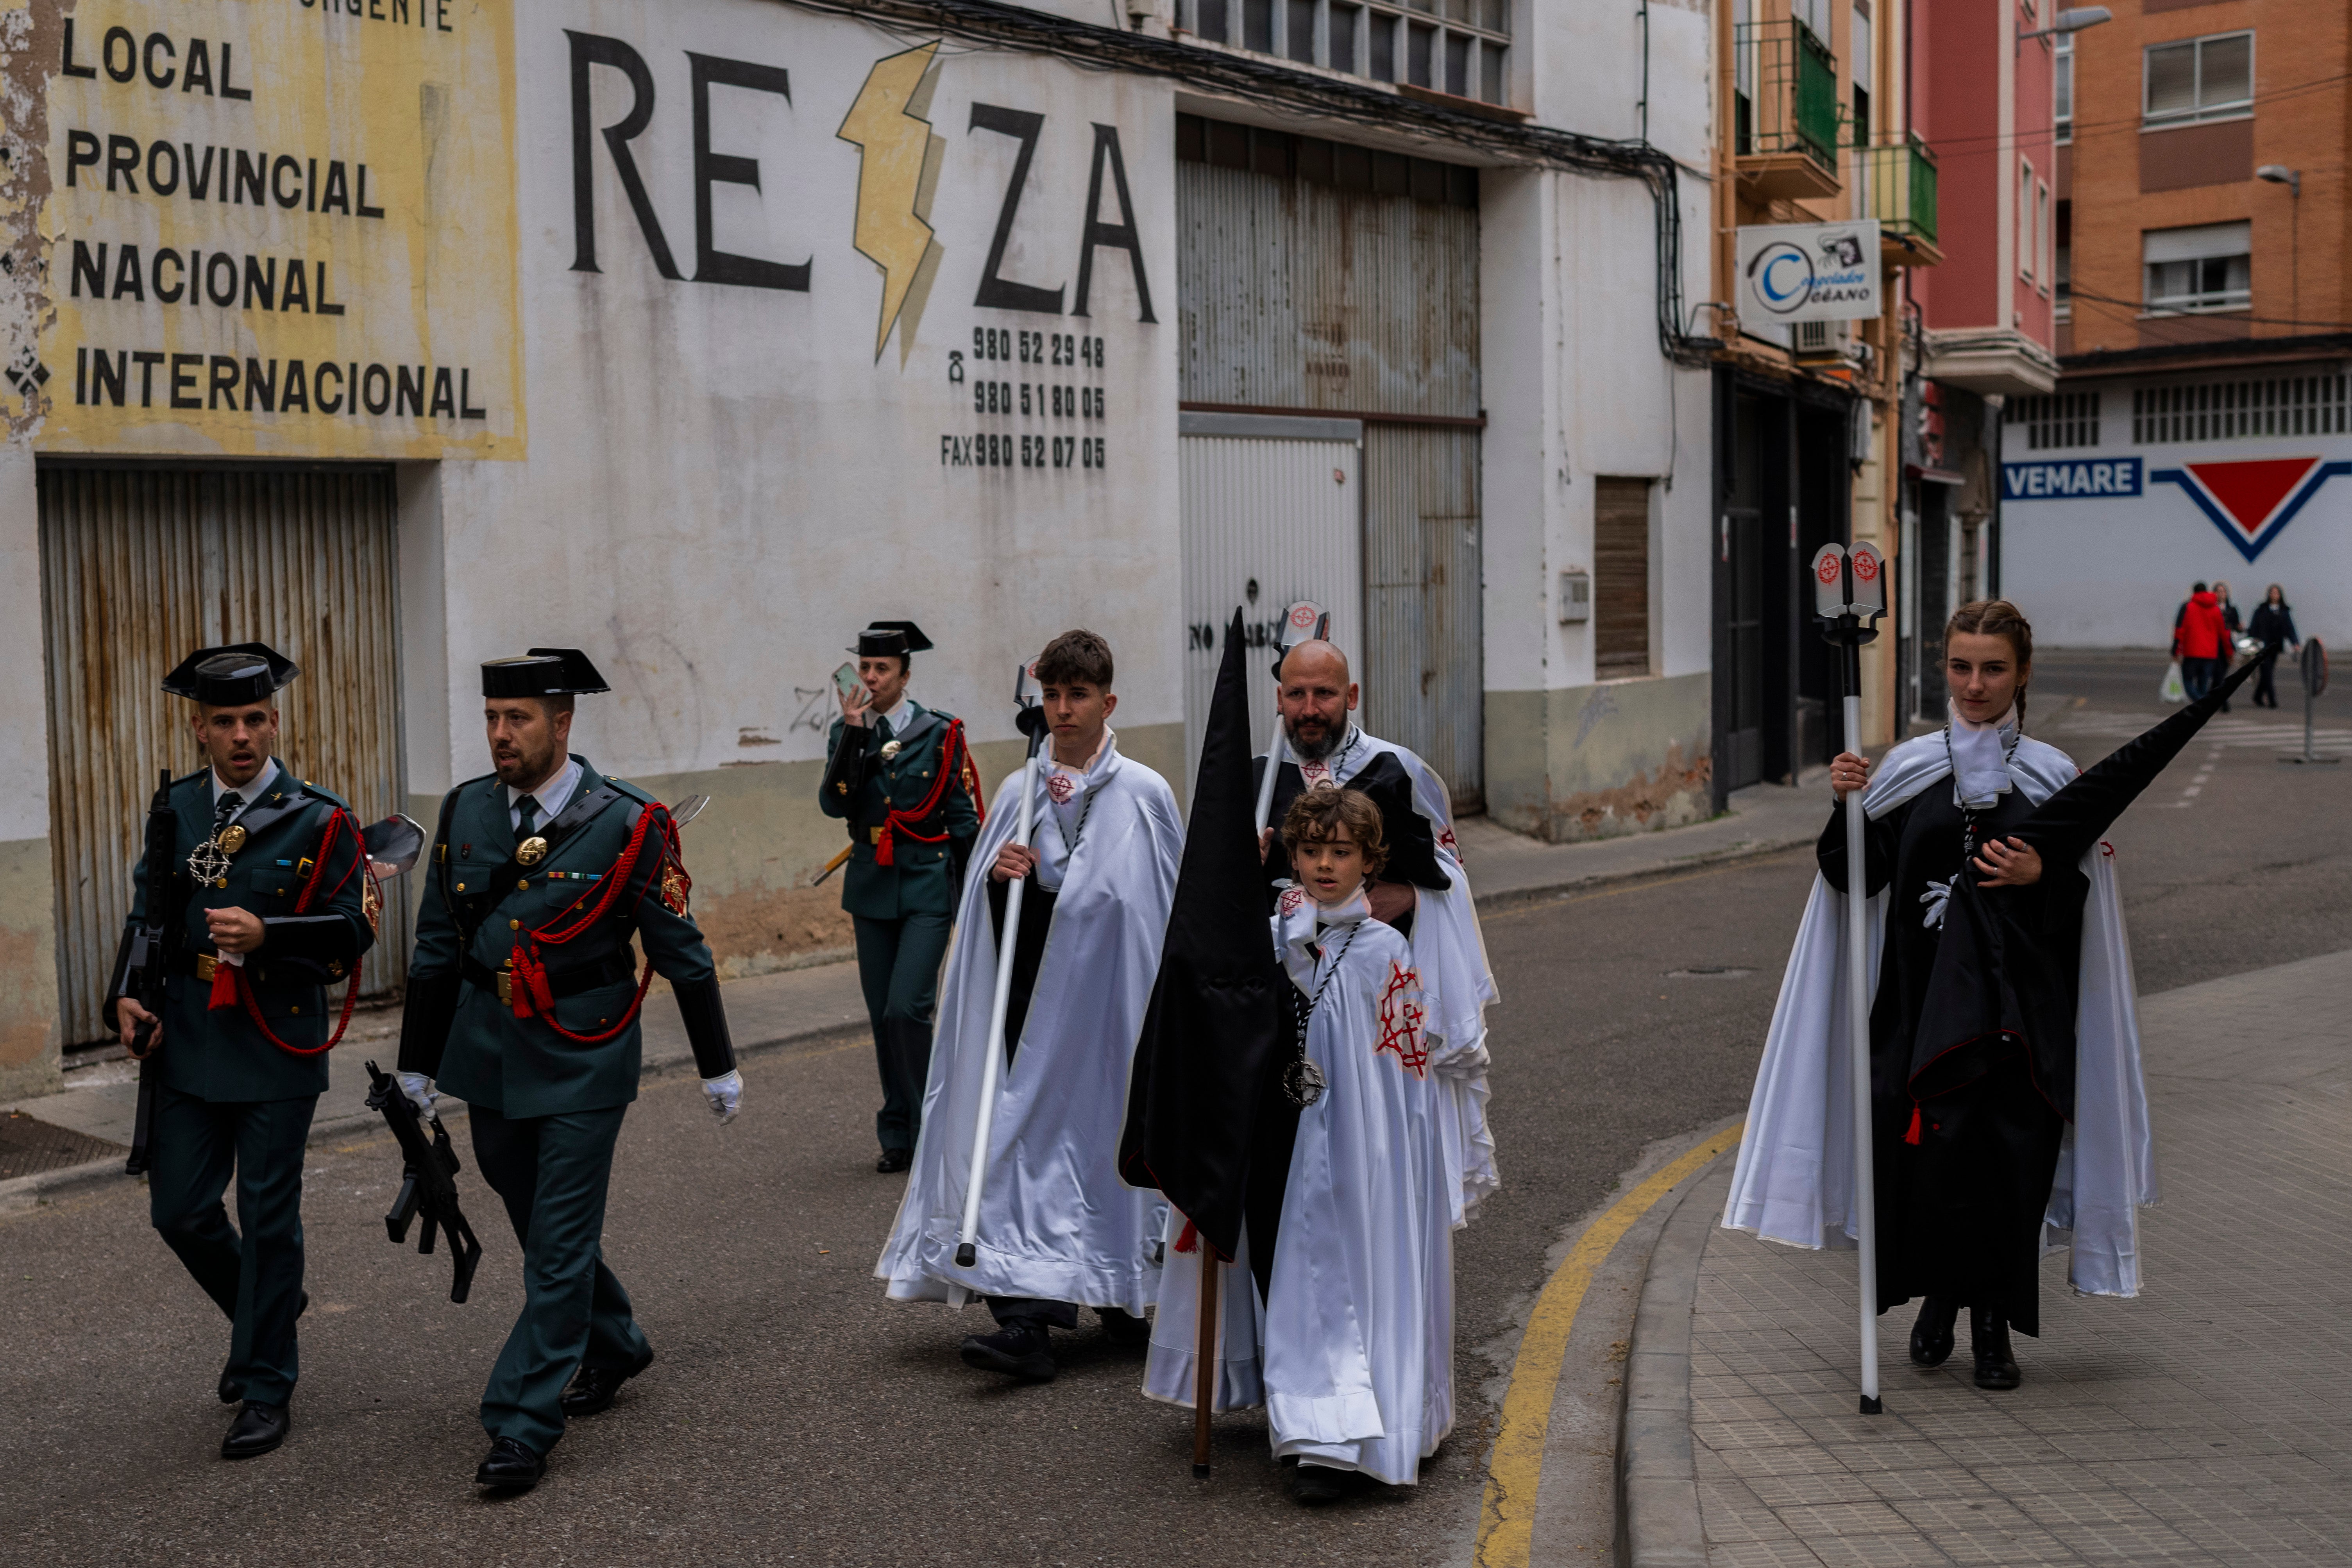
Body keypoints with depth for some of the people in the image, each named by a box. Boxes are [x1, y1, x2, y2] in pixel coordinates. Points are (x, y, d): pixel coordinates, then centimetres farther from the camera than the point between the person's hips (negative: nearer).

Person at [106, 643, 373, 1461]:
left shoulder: (319, 819, -7)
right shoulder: (175, 809, 6)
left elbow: (352, 929, -10)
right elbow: (147, 912, 16)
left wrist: (267, 935, -25)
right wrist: (126, 996, 1)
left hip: (278, 1048, -4)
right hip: (189, 1046, 4)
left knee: (268, 1215, 2)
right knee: (179, 1209, 8)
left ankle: (267, 1386, 15)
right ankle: (264, 1311, 36)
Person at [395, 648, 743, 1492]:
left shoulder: (627, 821, -12)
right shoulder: (465, 811, 2)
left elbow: (681, 950, -5)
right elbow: (437, 947, 9)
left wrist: (719, 1067, -1)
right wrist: (417, 1067, 12)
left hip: (582, 1063, -5)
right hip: (489, 1056, 5)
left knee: (561, 1242, -4)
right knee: (537, 1225, 17)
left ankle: (523, 1427, 3)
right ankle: (613, 1346, 40)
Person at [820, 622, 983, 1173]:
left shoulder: (940, 733, -3)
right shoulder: (847, 732, 5)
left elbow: (964, 817, 0)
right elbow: (833, 805, -9)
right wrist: (853, 733, -17)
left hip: (926, 886, -4)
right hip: (871, 885, 4)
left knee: (906, 1009, -16)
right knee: (883, 1017, 8)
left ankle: (927, 1128, -1)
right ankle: (897, 1138, 18)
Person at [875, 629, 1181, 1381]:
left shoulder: (1144, 794, -1)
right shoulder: (1018, 792, 9)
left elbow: (1171, 902, 2)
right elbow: (991, 916, 15)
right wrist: (997, 876, -8)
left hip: (1113, 1001, -3)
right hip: (1037, 998, 3)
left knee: (1109, 1133, 3)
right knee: (1033, 1132, -5)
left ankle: (1124, 1294, 23)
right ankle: (1029, 1319, -7)